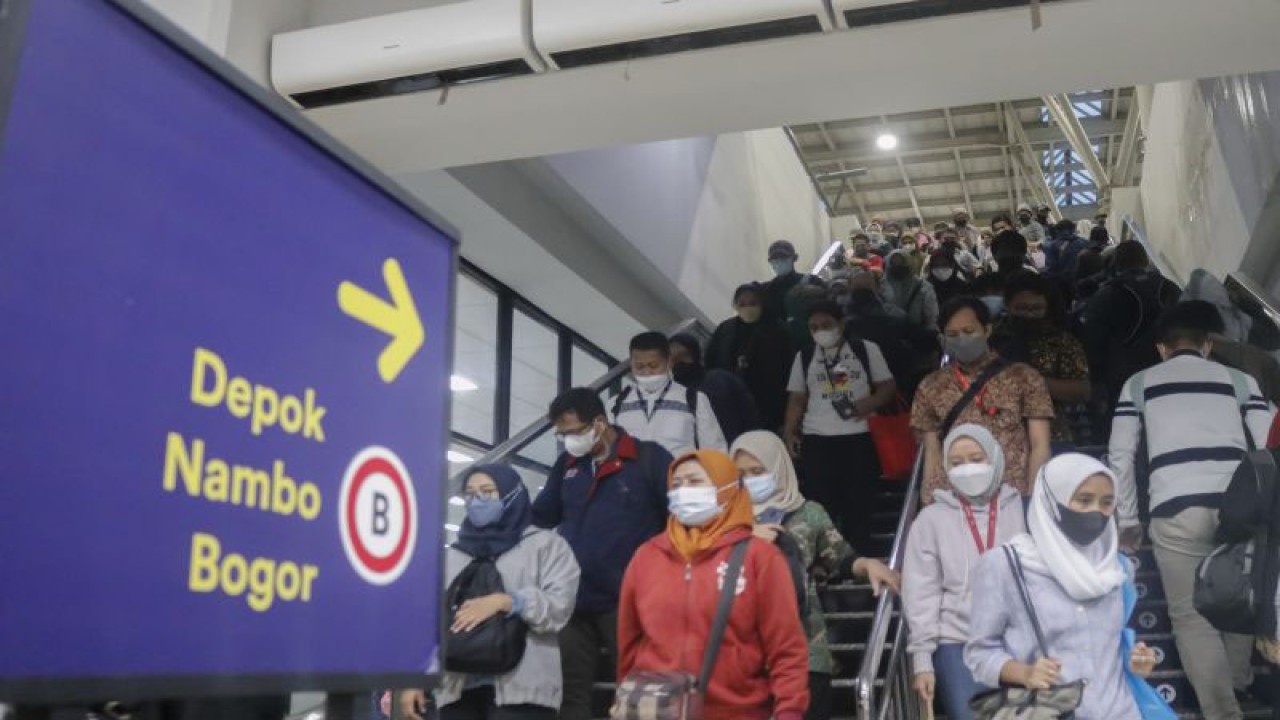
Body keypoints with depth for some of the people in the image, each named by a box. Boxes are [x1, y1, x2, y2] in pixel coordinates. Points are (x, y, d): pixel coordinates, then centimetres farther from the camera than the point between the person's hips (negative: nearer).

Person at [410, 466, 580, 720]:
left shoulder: (545, 544, 9)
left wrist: (504, 602, -17)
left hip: (521, 688, -4)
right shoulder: (451, 556, 22)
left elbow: (560, 604, -6)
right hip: (457, 689, 5)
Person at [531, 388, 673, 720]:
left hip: (627, 602, -5)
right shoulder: (566, 465, 10)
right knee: (571, 692, 11)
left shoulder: (650, 459, -6)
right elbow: (538, 517, 17)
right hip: (572, 601, 5)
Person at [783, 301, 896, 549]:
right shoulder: (804, 357, 12)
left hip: (859, 438, -1)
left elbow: (887, 386, 8)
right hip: (816, 440, 1)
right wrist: (789, 432, 1)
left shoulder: (866, 349, 7)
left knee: (858, 504, 4)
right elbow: (797, 399, 13)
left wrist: (871, 402, -12)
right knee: (818, 503, -2)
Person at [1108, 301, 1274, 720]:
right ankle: (1237, 686, 37)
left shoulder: (1139, 383, 20)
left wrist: (1127, 521, 23)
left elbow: (1120, 456, 15)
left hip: (1177, 508, -2)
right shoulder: (1239, 380, 22)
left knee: (1191, 615, 6)